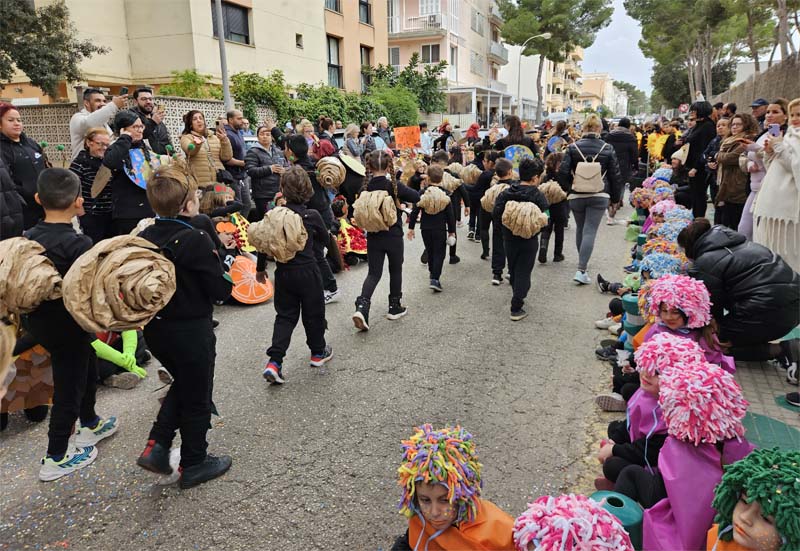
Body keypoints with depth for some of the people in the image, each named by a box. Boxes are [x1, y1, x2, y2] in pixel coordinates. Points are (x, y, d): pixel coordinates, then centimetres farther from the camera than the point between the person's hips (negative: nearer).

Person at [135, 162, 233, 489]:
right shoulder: (196, 241, -23)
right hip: (191, 331, -7)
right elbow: (220, 290, -17)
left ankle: (157, 447, 21)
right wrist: (219, 263, -1)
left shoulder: (143, 238, -2)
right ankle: (194, 465, 27)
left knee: (181, 384, 29)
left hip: (154, 329, 7)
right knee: (197, 397, 12)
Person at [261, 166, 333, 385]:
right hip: (308, 271, -3)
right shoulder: (312, 216, -12)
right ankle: (318, 352, 32)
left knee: (285, 316, 10)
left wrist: (261, 268, 13)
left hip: (283, 273, 3)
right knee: (313, 313, 15)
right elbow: (324, 239, 5)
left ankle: (274, 362, -2)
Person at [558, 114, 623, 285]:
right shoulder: (607, 149, -1)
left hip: (576, 195, 1)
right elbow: (615, 175, 3)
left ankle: (582, 263, 34)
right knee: (590, 232, -4)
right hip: (599, 196, -1)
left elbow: (563, 172, -7)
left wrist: (569, 189, 10)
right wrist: (615, 197, 14)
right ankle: (581, 270, -13)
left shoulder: (573, 147, -2)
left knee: (580, 229, 19)